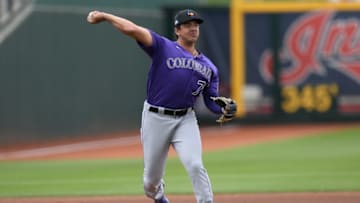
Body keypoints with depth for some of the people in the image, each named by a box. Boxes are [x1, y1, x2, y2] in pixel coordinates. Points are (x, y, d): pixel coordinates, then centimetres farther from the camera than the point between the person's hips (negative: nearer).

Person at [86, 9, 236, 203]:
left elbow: (212, 101, 10)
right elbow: (133, 30, -16)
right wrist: (104, 16, -18)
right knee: (152, 176, 9)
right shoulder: (163, 48, -5)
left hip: (185, 120, 2)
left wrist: (225, 109, -12)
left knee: (195, 165, -20)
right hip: (155, 118, -2)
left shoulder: (208, 67, 9)